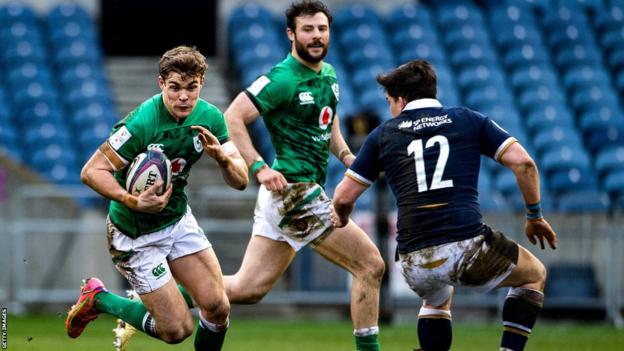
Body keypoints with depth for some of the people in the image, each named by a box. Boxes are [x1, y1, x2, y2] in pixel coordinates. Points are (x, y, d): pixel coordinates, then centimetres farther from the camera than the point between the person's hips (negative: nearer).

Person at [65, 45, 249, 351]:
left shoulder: (210, 117, -7)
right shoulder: (141, 124, -28)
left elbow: (240, 181, -6)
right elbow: (91, 172, -25)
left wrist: (221, 156, -28)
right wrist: (133, 202, -39)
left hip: (178, 219, 6)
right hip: (135, 233, -6)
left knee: (217, 307, -7)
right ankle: (98, 299, 18)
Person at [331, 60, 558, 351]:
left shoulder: (382, 135, 14)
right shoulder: (468, 120, 13)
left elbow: (344, 197, 14)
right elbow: (522, 162, 4)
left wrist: (341, 218, 37)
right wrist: (535, 216, 18)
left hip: (414, 262, 2)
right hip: (468, 248, -2)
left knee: (436, 300, 37)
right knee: (534, 275, 25)